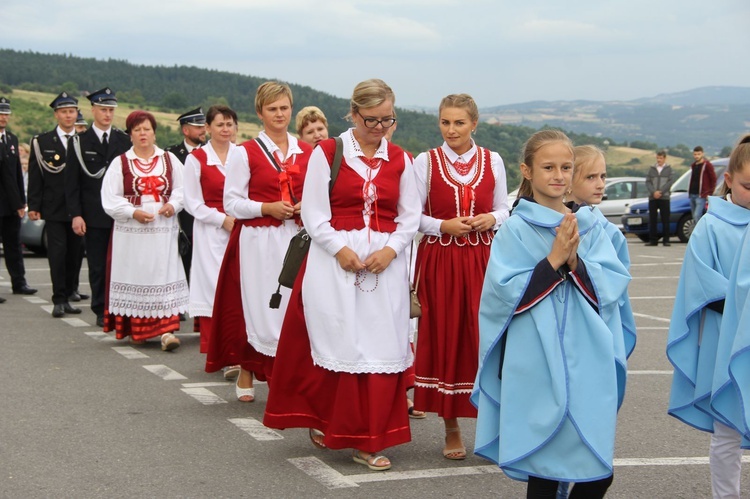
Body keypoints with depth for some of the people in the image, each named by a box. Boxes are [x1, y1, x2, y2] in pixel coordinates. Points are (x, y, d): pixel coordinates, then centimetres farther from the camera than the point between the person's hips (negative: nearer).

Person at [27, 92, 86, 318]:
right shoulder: (42, 142, 4)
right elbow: (35, 176, 2)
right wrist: (33, 206, -5)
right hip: (54, 209, -2)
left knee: (75, 254, 5)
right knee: (57, 254, -5)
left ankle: (68, 296, 15)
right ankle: (59, 300, 0)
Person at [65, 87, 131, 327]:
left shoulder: (124, 140, 8)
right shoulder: (79, 142, 4)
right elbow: (72, 182, 1)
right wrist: (76, 214, -7)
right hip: (94, 215, -1)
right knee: (98, 266, 4)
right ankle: (101, 312, 12)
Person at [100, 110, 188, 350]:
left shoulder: (170, 160, 10)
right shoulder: (120, 163, 5)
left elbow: (182, 189, 10)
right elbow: (110, 199, -1)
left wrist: (173, 205, -9)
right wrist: (133, 212, -13)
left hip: (163, 231, 1)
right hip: (131, 232, 0)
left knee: (165, 277, -6)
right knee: (135, 279, 3)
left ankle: (167, 331, -11)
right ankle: (136, 328, 18)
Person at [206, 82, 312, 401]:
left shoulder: (307, 152, 10)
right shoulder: (245, 153, 0)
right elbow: (231, 203, -2)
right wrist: (267, 208, -15)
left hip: (297, 239, 3)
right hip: (258, 241, -3)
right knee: (257, 306, -1)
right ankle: (246, 375, 15)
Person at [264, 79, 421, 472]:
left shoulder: (400, 160, 9)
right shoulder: (327, 153, -1)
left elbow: (410, 216, 8)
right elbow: (314, 214, -4)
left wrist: (390, 250, -8)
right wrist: (341, 249, -14)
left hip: (386, 263, 3)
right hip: (334, 261, -3)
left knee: (382, 346, 0)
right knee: (336, 343, -1)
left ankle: (368, 440, 8)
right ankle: (323, 422, 22)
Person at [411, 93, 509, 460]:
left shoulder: (492, 161, 5)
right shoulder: (426, 161, 1)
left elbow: (503, 210, 11)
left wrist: (491, 219, -10)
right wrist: (444, 226, -15)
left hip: (483, 260, 1)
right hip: (439, 261, -1)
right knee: (444, 339, 3)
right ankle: (451, 429, 14)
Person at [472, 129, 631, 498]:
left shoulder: (590, 226, 8)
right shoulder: (515, 229, -3)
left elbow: (612, 286, 0)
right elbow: (505, 294, -10)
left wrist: (574, 260, -15)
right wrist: (554, 259, -15)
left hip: (588, 363, 3)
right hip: (537, 367, -3)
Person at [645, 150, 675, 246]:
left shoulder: (669, 169, 7)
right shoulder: (651, 169, 12)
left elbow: (671, 181, -3)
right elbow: (648, 182, 5)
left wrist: (660, 191, -13)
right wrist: (654, 192, -11)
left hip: (664, 198, -2)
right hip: (652, 198, 2)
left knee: (665, 219, -2)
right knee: (652, 219, 1)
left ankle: (666, 240, 1)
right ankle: (653, 240, 6)